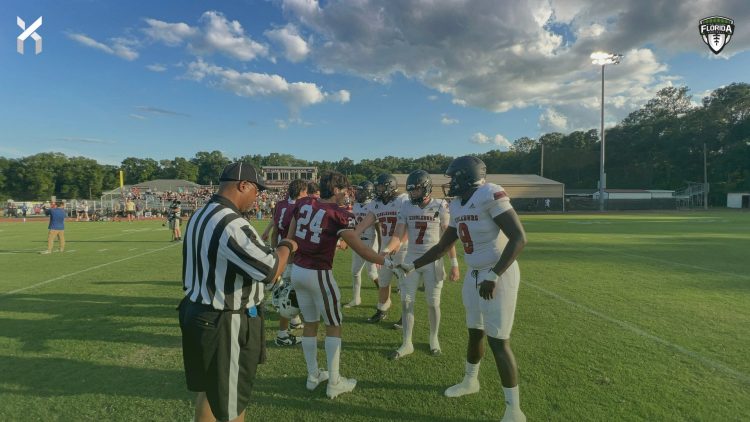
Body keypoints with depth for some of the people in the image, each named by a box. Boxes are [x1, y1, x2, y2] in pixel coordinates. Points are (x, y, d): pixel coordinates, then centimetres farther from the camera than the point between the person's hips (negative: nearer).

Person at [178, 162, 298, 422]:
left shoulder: (199, 216, 7)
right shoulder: (231, 224, -26)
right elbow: (271, 272, -27)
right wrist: (286, 246, -8)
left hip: (198, 313, 10)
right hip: (224, 324, -10)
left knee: (209, 390, 25)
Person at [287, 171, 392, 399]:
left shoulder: (303, 204, 3)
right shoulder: (339, 215, -15)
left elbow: (290, 238, 9)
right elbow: (361, 249, -14)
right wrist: (386, 262, -2)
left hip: (297, 271, 7)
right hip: (319, 274, -6)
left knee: (310, 323, 19)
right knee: (334, 326, 10)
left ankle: (313, 376, 31)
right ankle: (334, 383, 18)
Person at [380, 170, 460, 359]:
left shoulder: (440, 207, -10)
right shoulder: (406, 207, -2)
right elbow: (398, 235, -6)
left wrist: (454, 263, -7)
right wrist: (386, 250, -24)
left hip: (433, 260, -3)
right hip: (411, 258, 3)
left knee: (433, 303, 6)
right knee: (406, 301, 3)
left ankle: (434, 339, 30)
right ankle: (407, 344, 16)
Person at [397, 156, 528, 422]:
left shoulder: (491, 195, -19)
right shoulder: (457, 205, 7)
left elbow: (519, 238, -24)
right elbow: (443, 246, 16)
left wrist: (493, 276, -27)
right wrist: (413, 266, 16)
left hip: (499, 275, -7)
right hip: (474, 276, 8)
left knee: (497, 340, -4)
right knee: (475, 332, 20)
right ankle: (470, 381, 42)